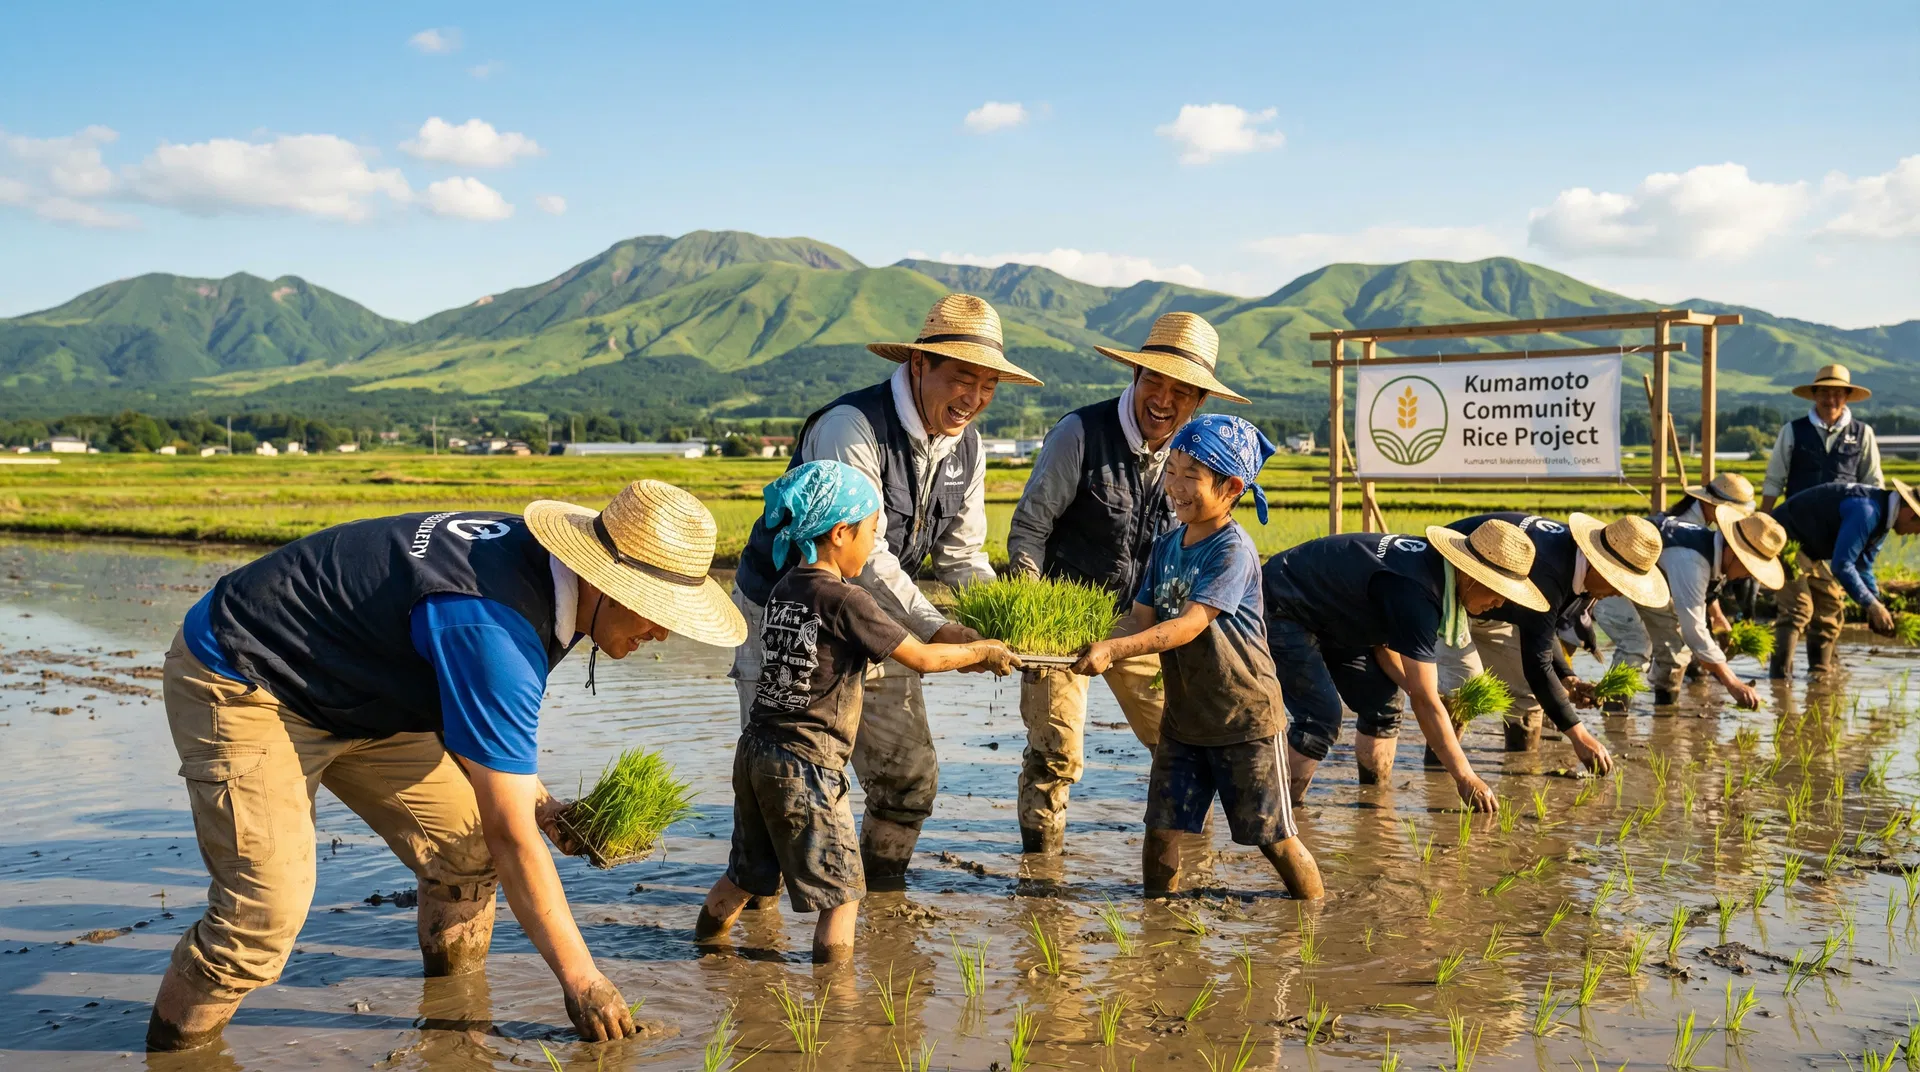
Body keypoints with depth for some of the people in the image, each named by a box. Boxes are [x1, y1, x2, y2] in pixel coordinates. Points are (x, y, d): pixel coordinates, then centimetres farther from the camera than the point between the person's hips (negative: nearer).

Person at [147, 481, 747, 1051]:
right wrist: (580, 979, -22)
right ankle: (173, 1048, 3)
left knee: (467, 846, 3)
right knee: (267, 911, -19)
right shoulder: (492, 632, -34)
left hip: (352, 693, 9)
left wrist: (536, 800, 1)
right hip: (239, 688, -9)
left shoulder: (536, 559, -7)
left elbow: (483, 713, 13)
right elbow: (511, 836, -29)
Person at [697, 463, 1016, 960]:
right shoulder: (845, 600, -15)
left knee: (745, 876, 24)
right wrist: (984, 651, 6)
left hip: (755, 752, 8)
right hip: (806, 767, -8)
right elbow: (921, 658, -11)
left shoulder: (785, 589, 8)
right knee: (841, 892, 5)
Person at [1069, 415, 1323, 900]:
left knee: (1275, 838, 4)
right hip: (1182, 716, 6)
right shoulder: (1166, 546, 5)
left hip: (1244, 718, -6)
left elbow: (1190, 623, -28)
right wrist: (1101, 647, -20)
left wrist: (1115, 649, -36)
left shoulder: (1233, 549, -18)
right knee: (1161, 830, 5)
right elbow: (1142, 617, 1)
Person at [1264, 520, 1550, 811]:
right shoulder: (1415, 593, -32)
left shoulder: (1431, 563, -4)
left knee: (1382, 704, 7)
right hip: (1281, 609, -10)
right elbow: (1425, 702, -29)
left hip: (1327, 618, 10)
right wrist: (1466, 779, -24)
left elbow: (1384, 642, 6)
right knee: (1322, 718, -21)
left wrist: (1425, 695, -9)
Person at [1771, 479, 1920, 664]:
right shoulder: (1866, 511, -27)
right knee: (1798, 608, -20)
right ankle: (1779, 677, -22)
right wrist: (1873, 606, -21)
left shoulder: (1882, 516, 6)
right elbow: (1842, 565, -29)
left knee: (1830, 607, 12)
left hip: (1806, 548, 11)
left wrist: (1879, 608, 7)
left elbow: (1862, 567, 15)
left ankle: (1821, 672, 18)